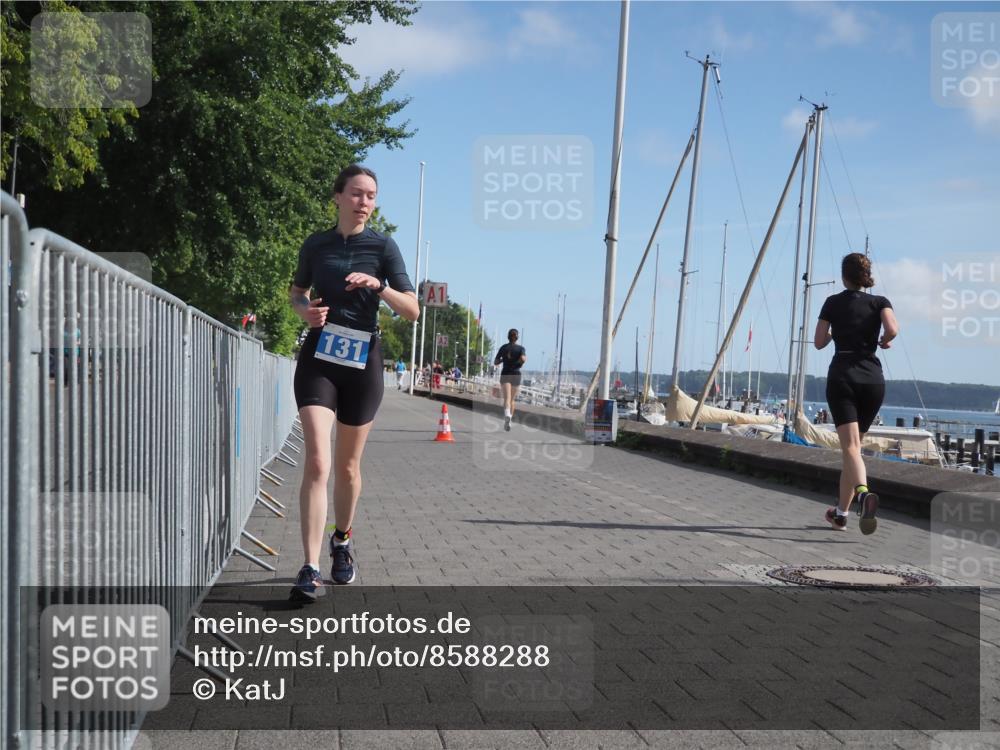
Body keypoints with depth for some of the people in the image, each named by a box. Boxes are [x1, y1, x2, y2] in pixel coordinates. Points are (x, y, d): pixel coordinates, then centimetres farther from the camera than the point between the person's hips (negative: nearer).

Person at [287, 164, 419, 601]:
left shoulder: (383, 246, 0)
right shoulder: (315, 245, 4)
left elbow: (412, 310, -4)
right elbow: (296, 292, 19)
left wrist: (378, 287, -22)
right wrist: (304, 311, -4)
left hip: (362, 363, 0)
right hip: (318, 360, 0)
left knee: (347, 465, 11)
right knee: (317, 463, -15)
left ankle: (342, 542, 36)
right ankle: (311, 570, -15)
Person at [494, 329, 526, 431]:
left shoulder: (503, 348, 4)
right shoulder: (521, 348, 0)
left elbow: (495, 362, 5)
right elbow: (523, 359, -18)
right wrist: (520, 363, 4)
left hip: (505, 374, -1)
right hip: (516, 375, 1)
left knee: (507, 398, -14)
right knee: (512, 399, 16)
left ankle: (507, 415, -43)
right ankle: (508, 422, 18)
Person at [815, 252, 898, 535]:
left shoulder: (833, 302, 9)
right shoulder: (879, 302, 9)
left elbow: (819, 342, 8)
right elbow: (892, 329, -10)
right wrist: (884, 341, 11)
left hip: (842, 376, -2)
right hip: (873, 378, 2)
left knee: (850, 447, -14)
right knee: (855, 445, 15)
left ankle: (863, 493, -44)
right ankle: (841, 512, 19)